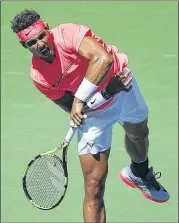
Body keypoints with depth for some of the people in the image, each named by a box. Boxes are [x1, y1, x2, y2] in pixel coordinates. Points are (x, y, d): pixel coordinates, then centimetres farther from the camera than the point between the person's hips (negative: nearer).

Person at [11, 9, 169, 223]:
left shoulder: (67, 33, -32)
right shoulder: (38, 77, -23)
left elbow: (103, 58, -46)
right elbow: (73, 109, -19)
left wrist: (80, 98, -47)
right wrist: (109, 91, -33)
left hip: (122, 83, 1)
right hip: (93, 112, -1)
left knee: (138, 134, 33)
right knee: (94, 188, -12)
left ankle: (139, 173, 68)